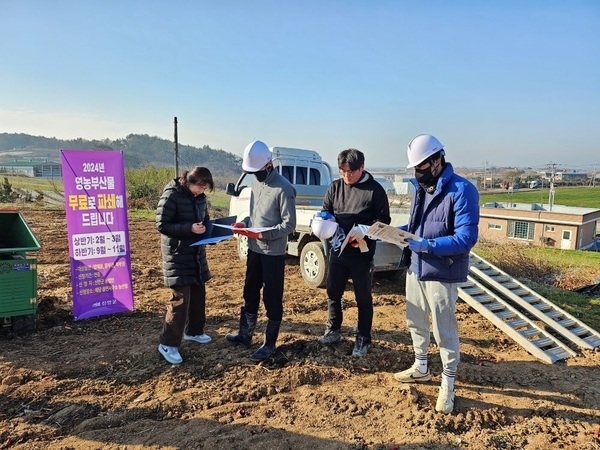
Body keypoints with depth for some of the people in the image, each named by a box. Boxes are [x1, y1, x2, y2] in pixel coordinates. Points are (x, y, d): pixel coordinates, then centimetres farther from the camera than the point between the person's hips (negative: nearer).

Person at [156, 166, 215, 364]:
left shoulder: (200, 198, 6)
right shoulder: (171, 195, -16)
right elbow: (162, 225, -18)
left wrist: (206, 229, -5)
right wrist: (189, 228, -27)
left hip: (196, 253, 8)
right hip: (177, 255, -8)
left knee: (198, 294, 15)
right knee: (180, 298, -8)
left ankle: (194, 331, 34)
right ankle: (168, 344, 5)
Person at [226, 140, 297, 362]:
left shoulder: (283, 188, -18)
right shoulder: (256, 182, 7)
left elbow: (289, 224, -19)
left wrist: (262, 234, -27)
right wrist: (244, 223, -2)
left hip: (273, 253, -8)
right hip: (254, 249, 8)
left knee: (272, 299, 4)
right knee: (250, 293, 19)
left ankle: (269, 344, 18)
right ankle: (245, 335, 36)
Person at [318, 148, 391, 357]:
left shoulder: (375, 189, -9)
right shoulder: (335, 187, 3)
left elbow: (384, 220, -8)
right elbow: (325, 212, 12)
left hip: (362, 253, -4)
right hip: (337, 249, 4)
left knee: (363, 298, 9)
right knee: (333, 293, 15)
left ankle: (363, 339, 24)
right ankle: (333, 330, 35)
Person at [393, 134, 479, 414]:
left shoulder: (462, 190, -18)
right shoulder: (421, 188, 7)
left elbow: (466, 239, -23)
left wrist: (425, 244, -28)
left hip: (442, 274, -8)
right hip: (415, 269, 8)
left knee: (444, 331, 6)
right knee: (415, 322, 20)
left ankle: (448, 385, 24)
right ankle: (421, 367, 42)